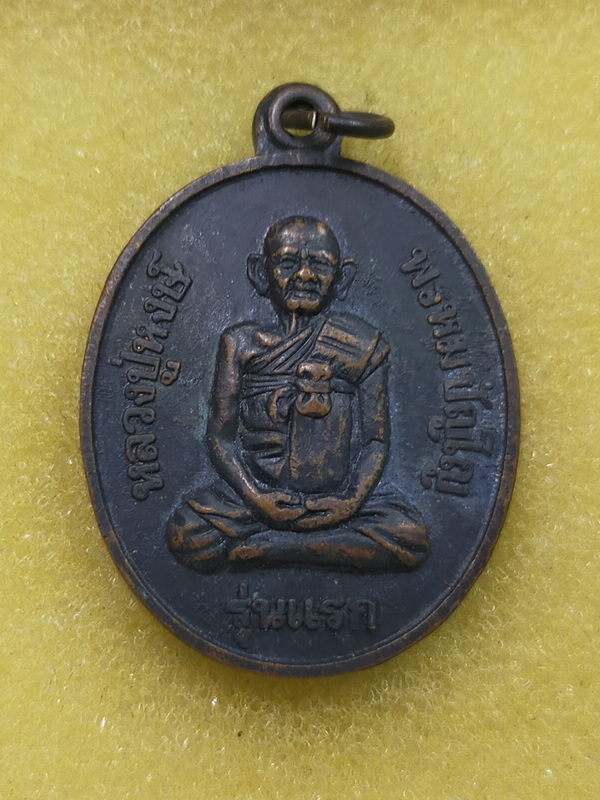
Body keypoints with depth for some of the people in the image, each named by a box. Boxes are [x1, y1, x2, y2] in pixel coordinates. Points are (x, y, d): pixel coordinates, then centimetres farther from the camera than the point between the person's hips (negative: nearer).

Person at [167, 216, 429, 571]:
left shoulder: (364, 346, 5)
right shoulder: (242, 342, 5)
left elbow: (376, 440, 3)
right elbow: (221, 437, 1)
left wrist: (352, 500, -14)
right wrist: (256, 496, -14)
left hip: (338, 496, 1)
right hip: (258, 491, 0)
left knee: (410, 535, -24)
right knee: (187, 533, -24)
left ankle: (260, 547, -14)